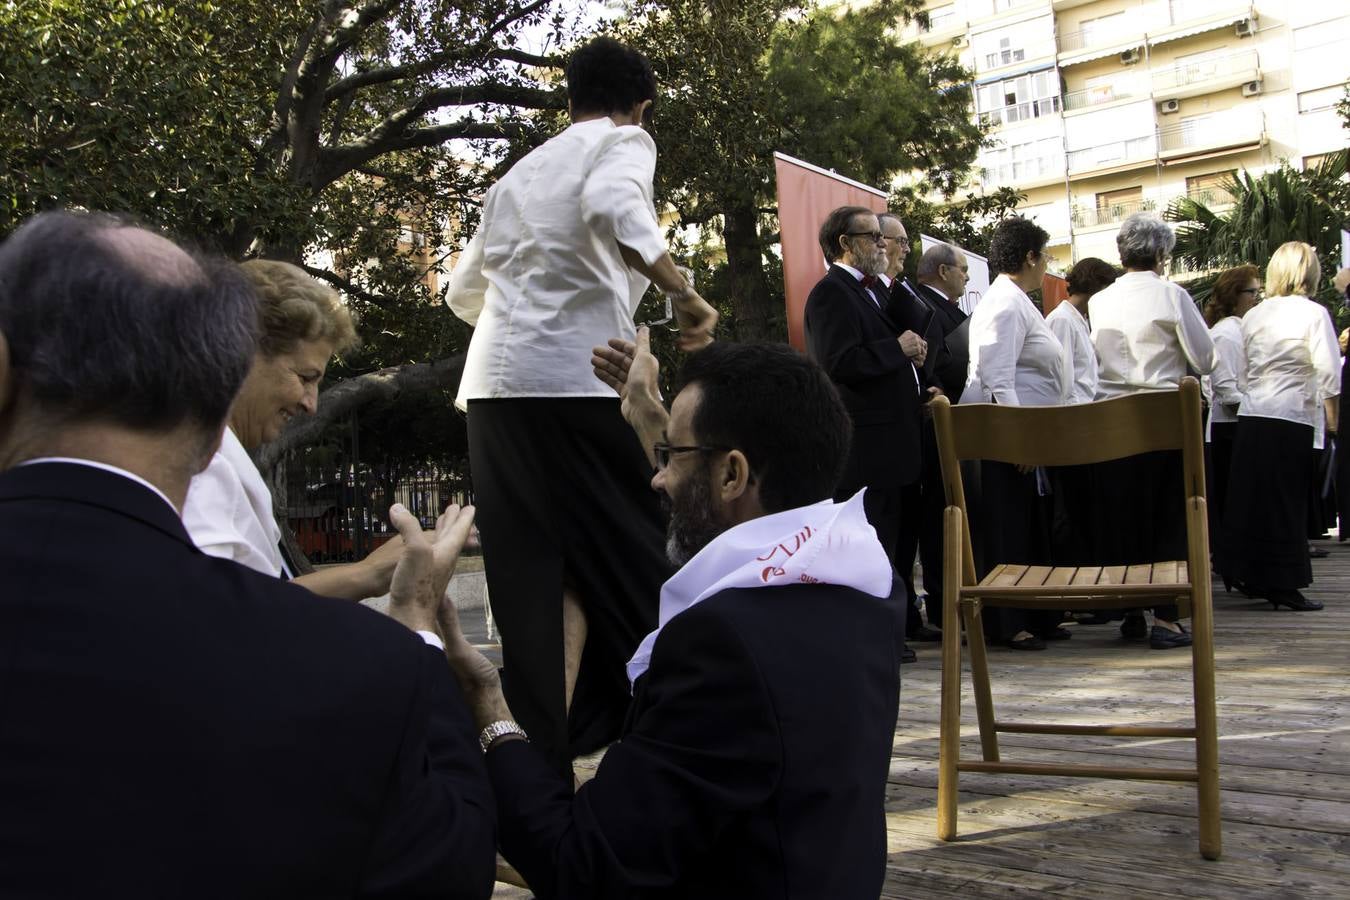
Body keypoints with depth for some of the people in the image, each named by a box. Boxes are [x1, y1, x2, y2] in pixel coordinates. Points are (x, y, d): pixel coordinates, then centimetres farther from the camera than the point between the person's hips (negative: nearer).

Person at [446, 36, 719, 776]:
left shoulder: (520, 171, 24)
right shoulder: (623, 143, 6)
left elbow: (464, 290, 30)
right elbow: (611, 209, -19)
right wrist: (685, 293, -20)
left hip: (492, 384, 6)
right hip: (576, 383, -6)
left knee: (533, 577, 7)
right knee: (629, 563, 5)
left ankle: (541, 749, 7)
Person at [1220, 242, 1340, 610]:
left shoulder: (1254, 315, 10)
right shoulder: (1313, 313, -6)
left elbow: (1246, 368, 9)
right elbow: (1329, 372, -11)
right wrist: (1332, 416, 0)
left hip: (1251, 413, 5)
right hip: (1292, 415, -5)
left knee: (1251, 495, 11)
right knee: (1288, 500, 2)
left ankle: (1251, 574, 21)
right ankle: (1283, 584, 6)